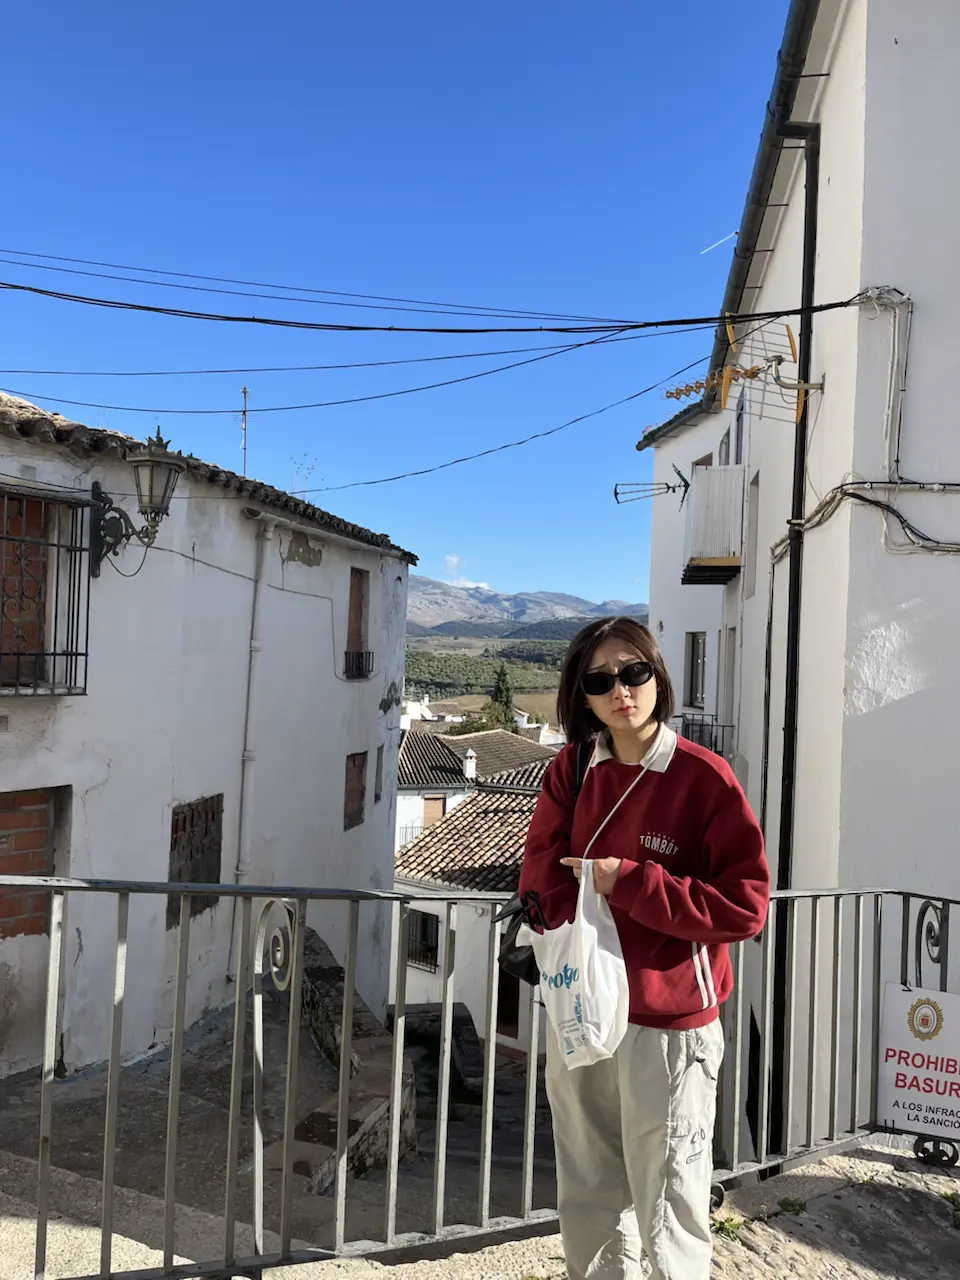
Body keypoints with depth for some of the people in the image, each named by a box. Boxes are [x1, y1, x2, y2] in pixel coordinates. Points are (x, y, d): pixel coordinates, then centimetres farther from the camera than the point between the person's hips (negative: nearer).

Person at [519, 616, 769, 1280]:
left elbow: (746, 905, -16)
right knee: (587, 1201, 21)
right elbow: (542, 873, 8)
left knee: (669, 1212, 7)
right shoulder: (572, 769, 1)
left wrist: (630, 882, -21)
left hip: (667, 1024, -5)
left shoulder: (705, 777, -15)